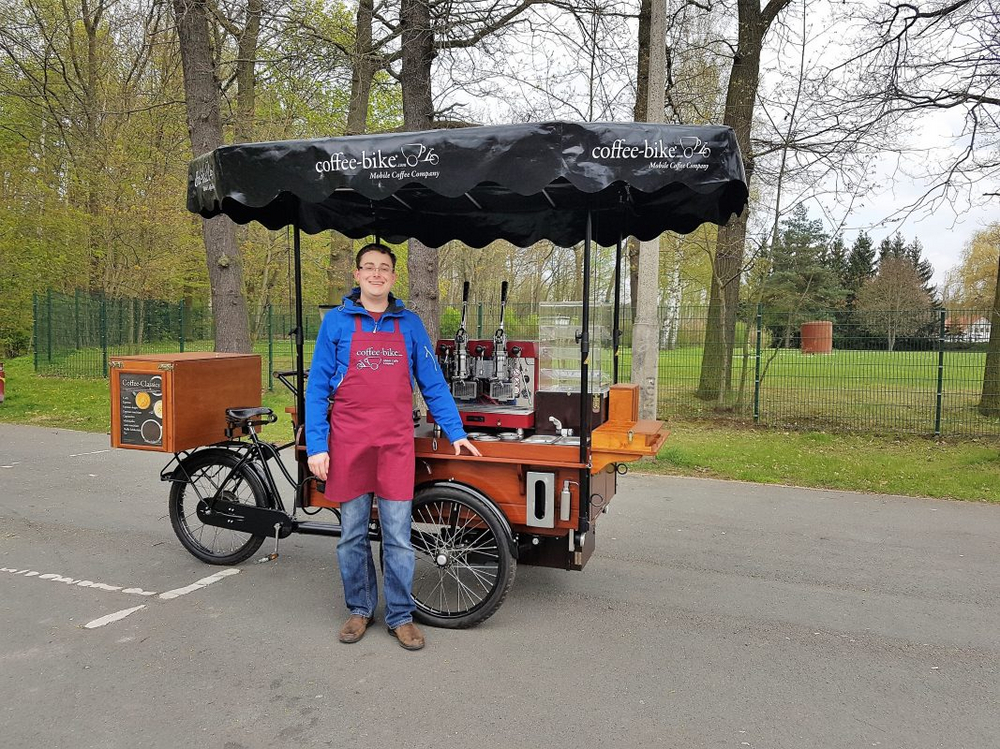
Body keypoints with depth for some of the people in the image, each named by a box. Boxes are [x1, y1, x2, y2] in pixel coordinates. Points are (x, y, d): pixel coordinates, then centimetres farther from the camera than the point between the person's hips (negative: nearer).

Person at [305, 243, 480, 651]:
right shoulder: (336, 322, 3)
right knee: (353, 535, 10)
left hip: (395, 443, 0)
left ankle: (401, 616, 17)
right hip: (348, 442, 0)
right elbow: (317, 387, 2)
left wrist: (455, 432, 7)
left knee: (398, 536, 3)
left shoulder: (409, 324, 7)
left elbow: (433, 382, 11)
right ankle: (359, 609, 27)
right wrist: (316, 445, -4)